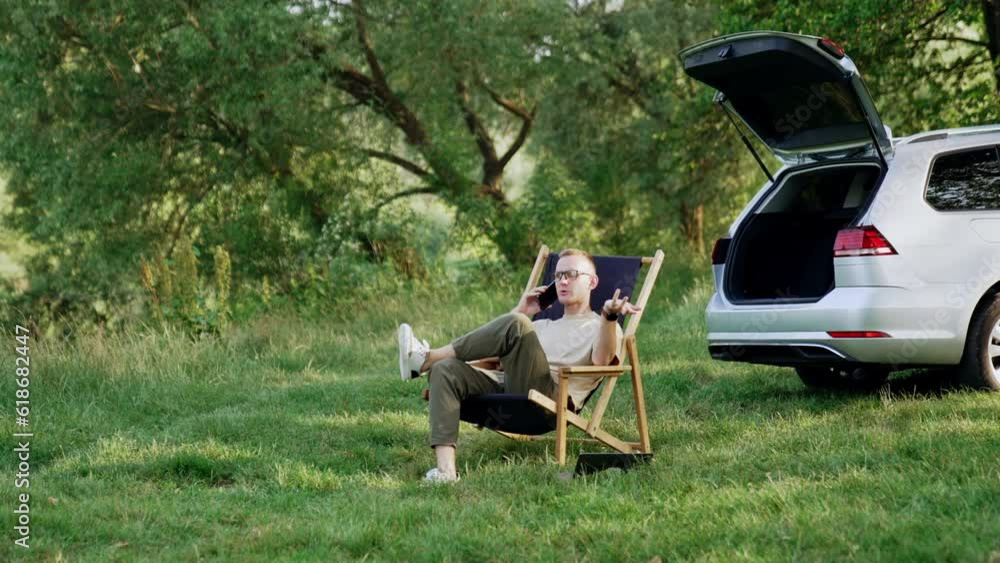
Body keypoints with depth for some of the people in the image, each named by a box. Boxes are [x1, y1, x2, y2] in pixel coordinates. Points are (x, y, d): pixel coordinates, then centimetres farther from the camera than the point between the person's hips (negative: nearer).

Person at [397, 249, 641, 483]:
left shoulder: (600, 327, 17)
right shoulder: (543, 326, 37)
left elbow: (601, 360, -9)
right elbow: (492, 357, 29)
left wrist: (610, 316, -27)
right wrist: (520, 311, 23)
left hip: (547, 399, -6)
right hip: (505, 387, 6)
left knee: (515, 324, -27)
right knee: (446, 369, -22)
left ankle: (426, 359, -17)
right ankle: (445, 468, -35)